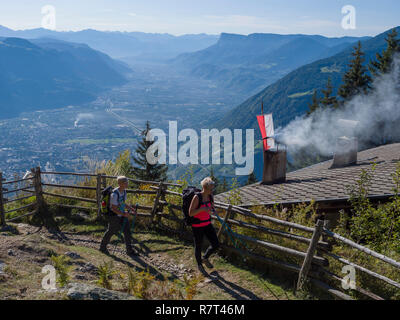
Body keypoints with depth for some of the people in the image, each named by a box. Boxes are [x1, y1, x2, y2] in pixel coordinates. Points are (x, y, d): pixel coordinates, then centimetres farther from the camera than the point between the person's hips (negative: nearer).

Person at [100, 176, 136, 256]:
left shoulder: (124, 191, -2)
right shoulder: (115, 194, -28)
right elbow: (114, 209, -25)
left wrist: (129, 207, -1)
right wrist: (124, 214, -30)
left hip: (122, 215, 7)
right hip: (115, 216, -7)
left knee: (127, 231, 4)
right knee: (111, 232, 12)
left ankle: (129, 250, 13)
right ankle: (103, 247, 35)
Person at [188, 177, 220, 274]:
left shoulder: (210, 196, -3)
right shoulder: (196, 197, -22)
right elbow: (190, 213, -22)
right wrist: (202, 209, -31)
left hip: (207, 224, 6)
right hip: (197, 226, -6)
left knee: (216, 244, 2)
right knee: (198, 246, 12)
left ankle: (205, 258, 30)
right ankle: (199, 264, 39)